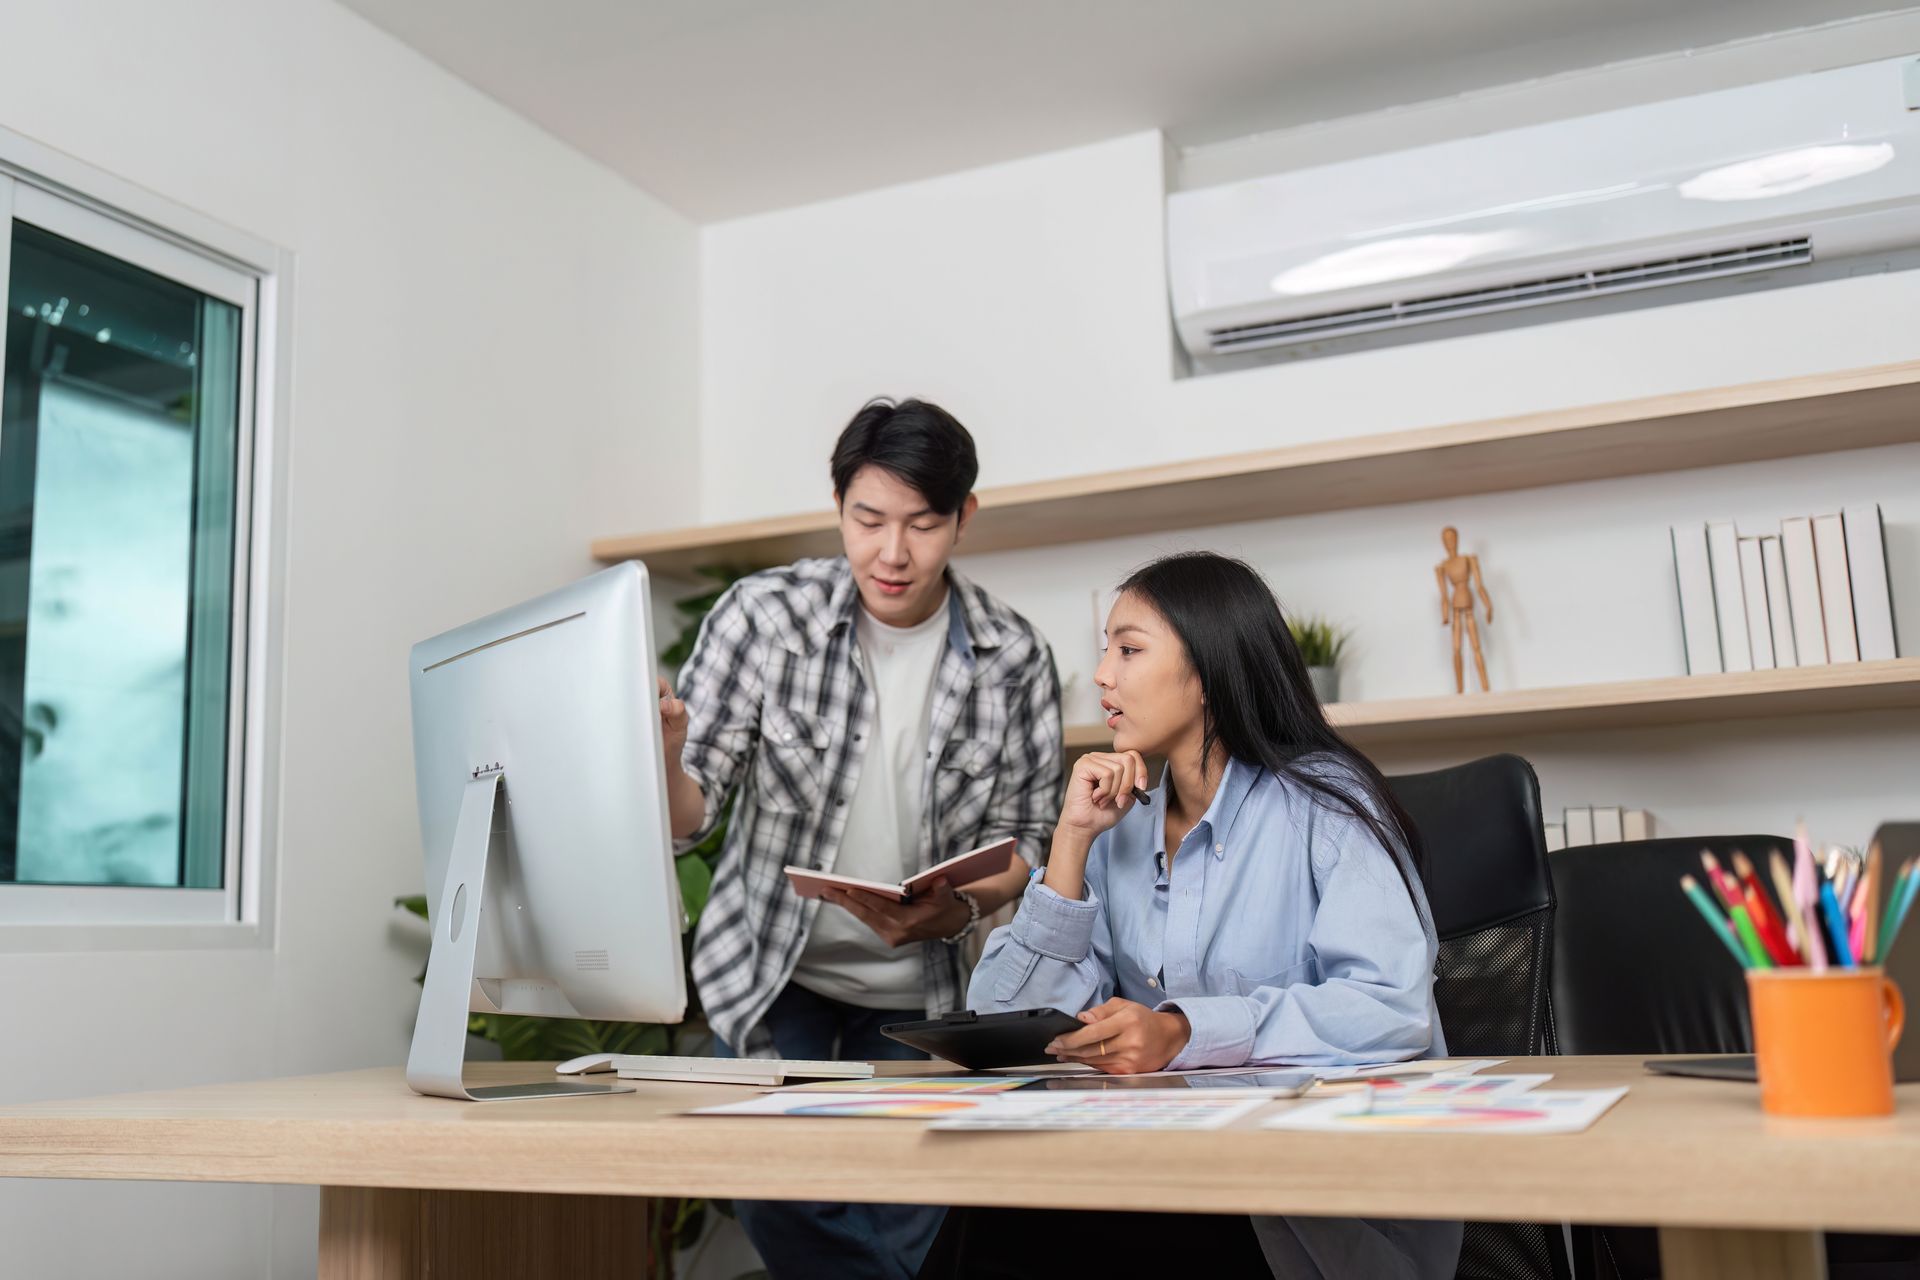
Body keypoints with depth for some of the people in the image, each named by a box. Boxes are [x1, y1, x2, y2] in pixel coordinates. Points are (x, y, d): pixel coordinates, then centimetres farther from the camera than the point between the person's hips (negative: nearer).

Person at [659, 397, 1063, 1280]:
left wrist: (958, 910, -22)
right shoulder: (764, 616, -12)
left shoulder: (1013, 658, -9)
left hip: (917, 992, 1)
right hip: (771, 975, -1)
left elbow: (1024, 837, -1)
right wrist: (661, 749, -36)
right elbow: (685, 818, -13)